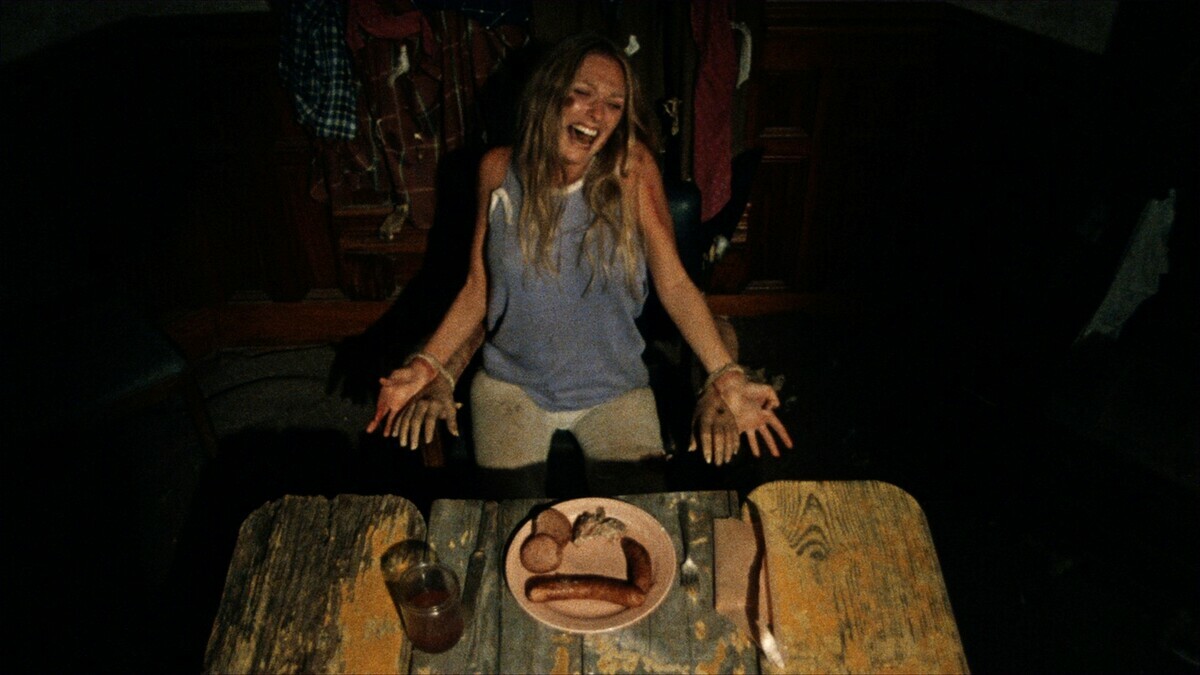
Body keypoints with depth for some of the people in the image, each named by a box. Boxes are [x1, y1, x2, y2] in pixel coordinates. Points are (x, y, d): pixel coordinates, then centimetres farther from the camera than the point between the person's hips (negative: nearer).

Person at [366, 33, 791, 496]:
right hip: (513, 383, 1)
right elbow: (477, 289, 1)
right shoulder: (500, 170, -6)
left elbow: (674, 284, -12)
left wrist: (727, 378, -21)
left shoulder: (632, 168, -12)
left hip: (615, 385, -1)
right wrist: (427, 366, -9)